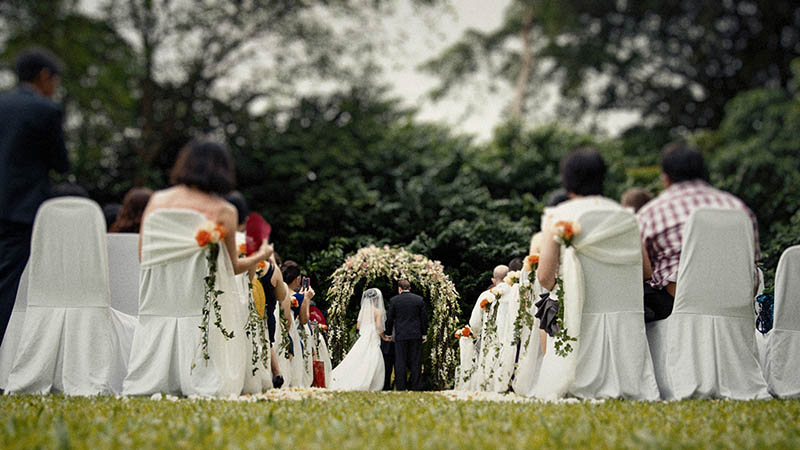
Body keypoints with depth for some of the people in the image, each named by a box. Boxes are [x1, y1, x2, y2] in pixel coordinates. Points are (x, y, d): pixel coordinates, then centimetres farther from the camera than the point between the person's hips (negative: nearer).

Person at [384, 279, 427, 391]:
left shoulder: (394, 300, -2)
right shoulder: (419, 299, 3)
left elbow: (389, 318, 2)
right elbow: (424, 318, 5)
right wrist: (424, 334, 12)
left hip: (400, 335, -1)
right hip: (416, 335, 2)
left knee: (400, 362, 2)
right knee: (416, 362, 6)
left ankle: (401, 387, 3)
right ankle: (415, 387, 7)